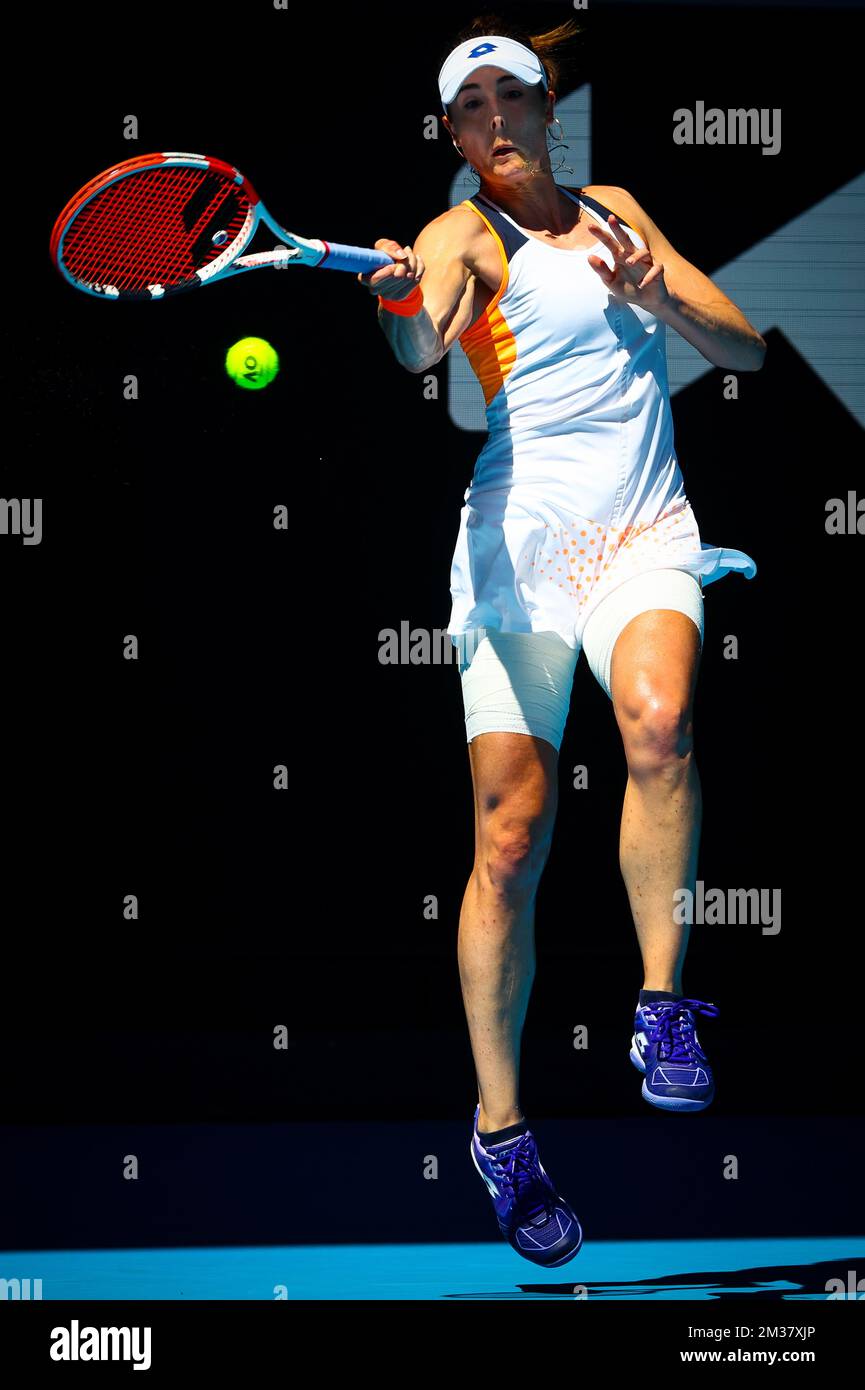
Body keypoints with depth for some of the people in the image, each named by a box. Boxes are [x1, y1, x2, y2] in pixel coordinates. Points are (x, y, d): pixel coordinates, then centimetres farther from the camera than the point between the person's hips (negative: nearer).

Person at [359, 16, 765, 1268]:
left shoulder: (615, 211, 16)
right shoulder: (466, 236, 1)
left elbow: (747, 350, 15)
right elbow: (420, 349, -23)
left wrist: (655, 293, -4)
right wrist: (402, 302, -46)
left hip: (645, 532, 2)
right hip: (522, 538, -2)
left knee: (657, 717, -31)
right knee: (509, 842, -6)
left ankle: (662, 1008, -19)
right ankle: (500, 1131, 7)